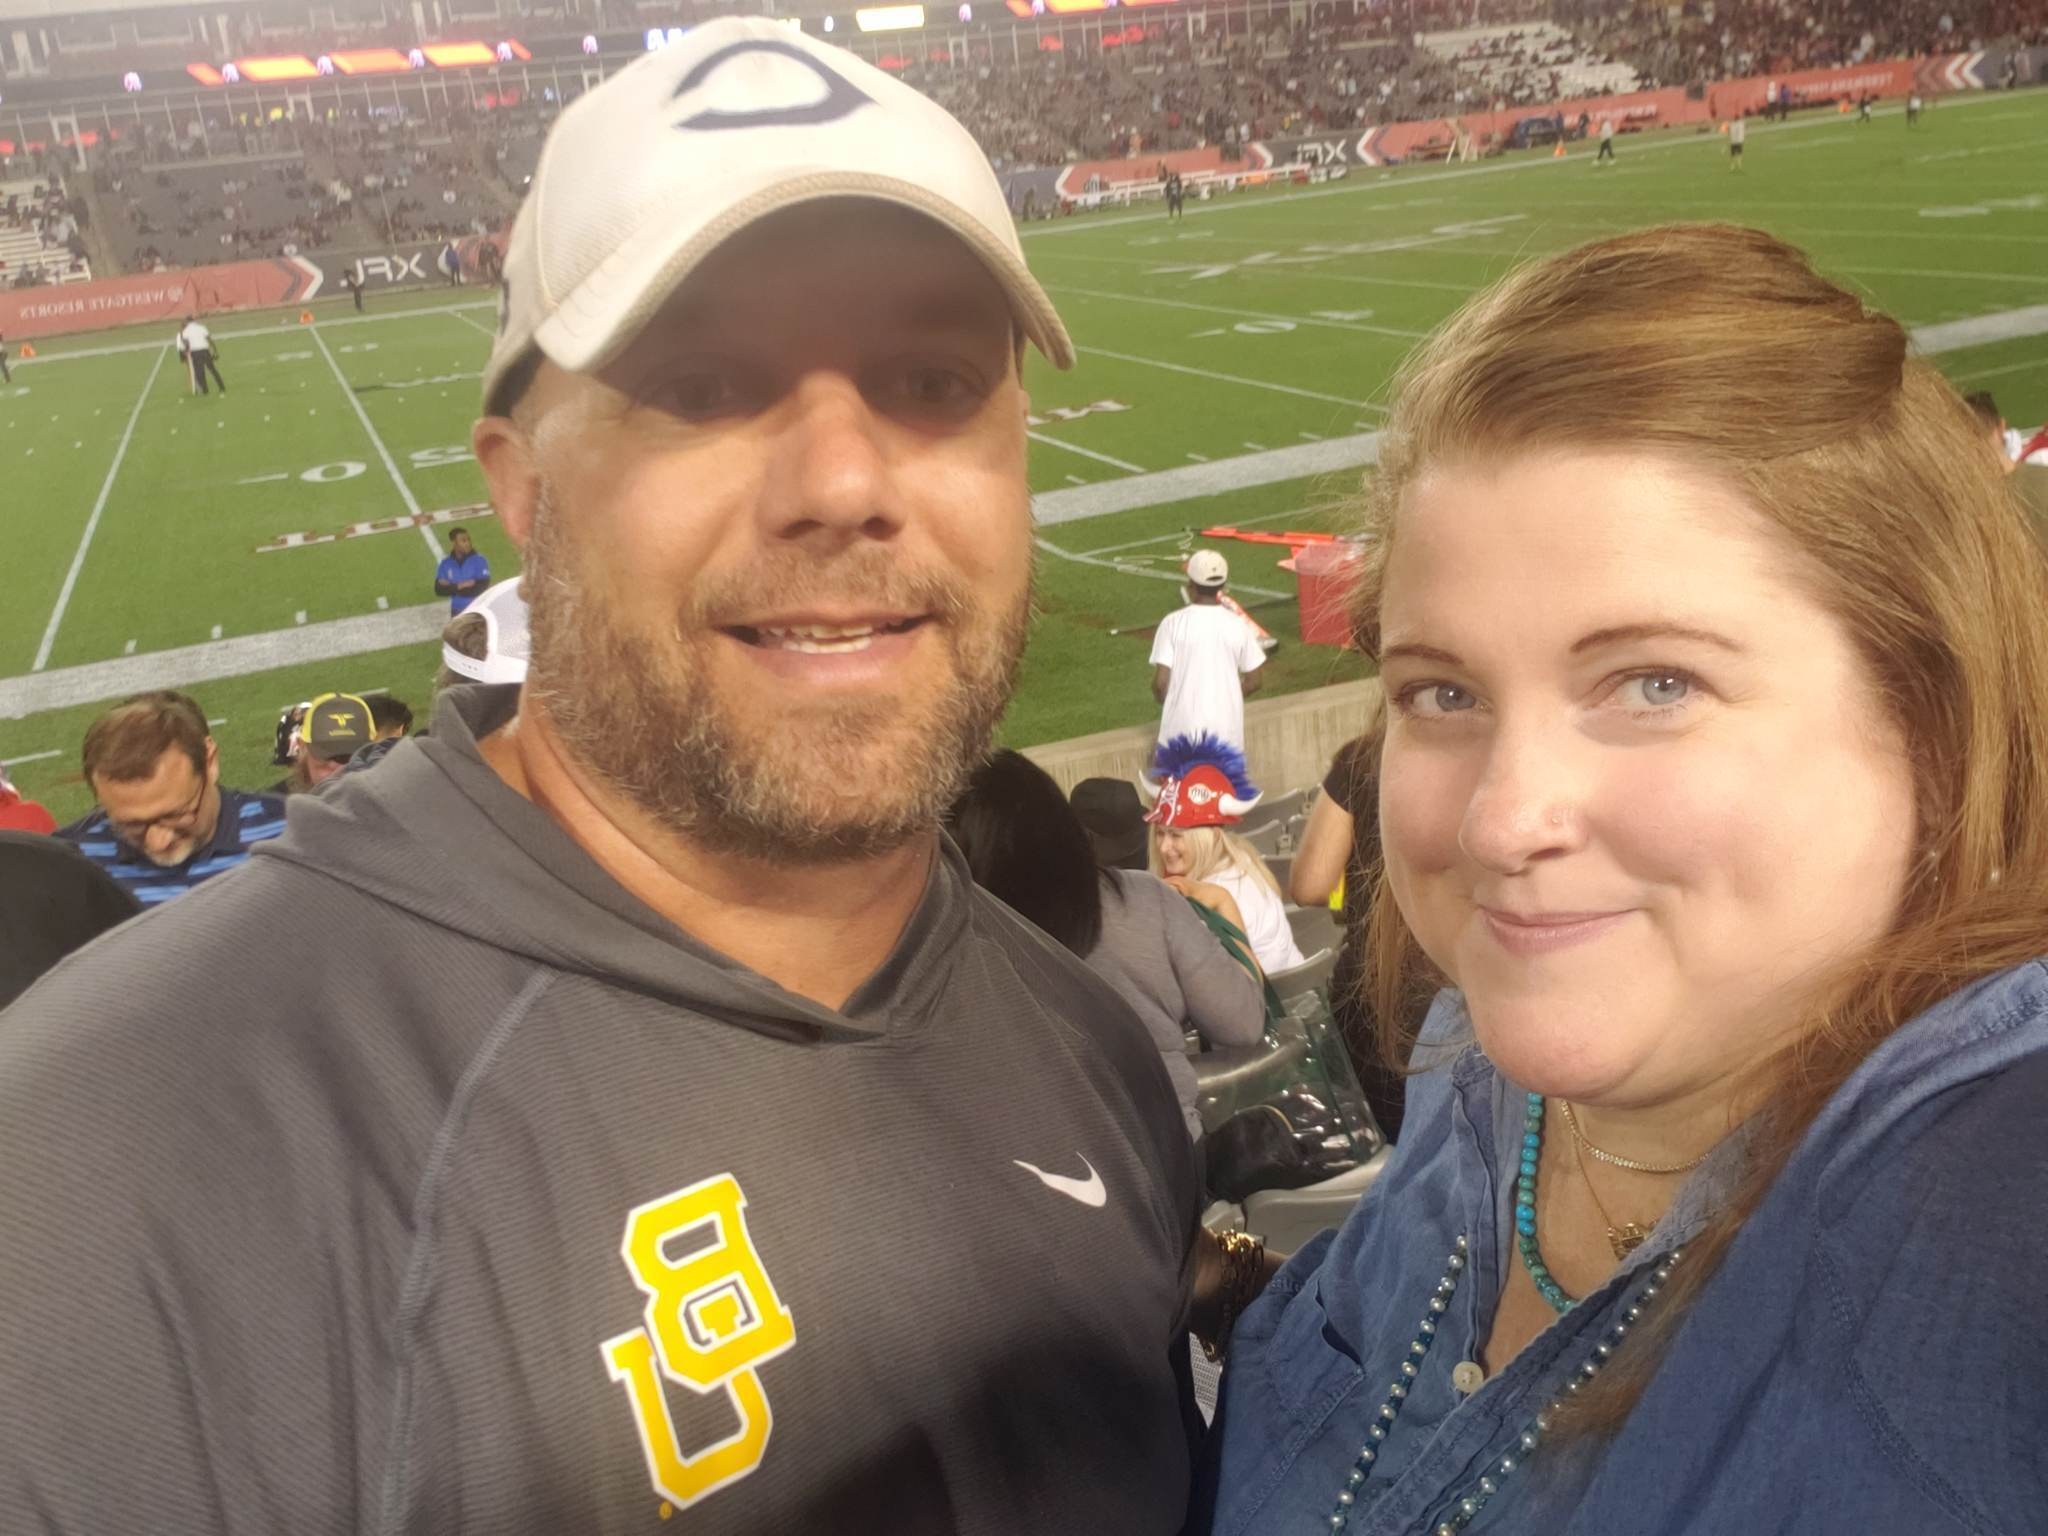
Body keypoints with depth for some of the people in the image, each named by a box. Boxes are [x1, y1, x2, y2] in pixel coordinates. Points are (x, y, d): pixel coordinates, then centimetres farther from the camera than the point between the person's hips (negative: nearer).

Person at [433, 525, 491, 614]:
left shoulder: (479, 561, -8)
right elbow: (439, 590, -3)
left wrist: (451, 588, -12)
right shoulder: (445, 564, 3)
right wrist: (459, 586, -15)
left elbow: (481, 588, -17)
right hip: (457, 612, 4)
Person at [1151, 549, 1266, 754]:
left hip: (1183, 726, -2)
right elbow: (1254, 680, 4)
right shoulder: (1237, 625, -2)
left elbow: (1161, 682, -11)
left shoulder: (1173, 623, -9)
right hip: (1226, 727, 2)